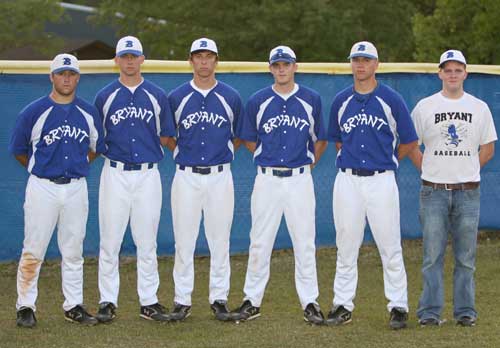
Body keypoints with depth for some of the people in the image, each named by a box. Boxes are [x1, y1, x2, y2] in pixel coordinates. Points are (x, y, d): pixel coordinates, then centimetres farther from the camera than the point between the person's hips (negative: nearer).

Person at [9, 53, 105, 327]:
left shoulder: (88, 113, 6)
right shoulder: (34, 112, -5)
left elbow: (95, 147, 20)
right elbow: (18, 149, 5)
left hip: (76, 188, 3)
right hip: (42, 188, -3)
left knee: (73, 251, 9)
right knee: (33, 250, -2)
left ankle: (74, 306, 16)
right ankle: (25, 307, 4)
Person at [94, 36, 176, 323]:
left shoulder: (157, 96, 7)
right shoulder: (105, 97, 5)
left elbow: (166, 137, 10)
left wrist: (147, 144, -1)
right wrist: (116, 146, -1)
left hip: (148, 175, 1)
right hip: (115, 174, -1)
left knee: (147, 242, 4)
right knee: (110, 241, -1)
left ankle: (149, 302, 10)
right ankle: (108, 302, 5)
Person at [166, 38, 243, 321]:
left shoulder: (231, 97, 3)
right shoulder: (177, 97, 2)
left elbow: (239, 136, 15)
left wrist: (223, 156, 11)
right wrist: (181, 156, 9)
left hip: (220, 177, 0)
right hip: (186, 177, 0)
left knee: (220, 240, 3)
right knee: (184, 241, 1)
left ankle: (219, 299, 11)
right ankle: (182, 300, 7)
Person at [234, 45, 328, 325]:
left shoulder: (311, 100, 3)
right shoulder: (258, 101, 3)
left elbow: (320, 140, 14)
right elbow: (249, 140, 13)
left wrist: (308, 164, 8)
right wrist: (268, 160, 10)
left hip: (300, 179, 0)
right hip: (267, 179, 0)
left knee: (305, 244, 1)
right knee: (260, 242, 3)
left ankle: (310, 302, 7)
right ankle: (252, 301, 10)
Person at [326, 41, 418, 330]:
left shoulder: (392, 100, -2)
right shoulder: (341, 100, 8)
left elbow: (409, 141, 4)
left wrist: (386, 162, 9)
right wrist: (351, 158, 12)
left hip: (381, 181, -3)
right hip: (348, 180, 3)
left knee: (390, 246, -2)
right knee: (346, 248, 7)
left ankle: (399, 307, 5)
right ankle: (343, 306, 14)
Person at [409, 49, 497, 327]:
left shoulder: (479, 108, 8)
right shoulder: (424, 107, 4)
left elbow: (488, 148, 14)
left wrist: (466, 171, 6)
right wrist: (432, 171, 3)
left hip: (468, 192, 1)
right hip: (433, 192, -1)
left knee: (466, 257, 4)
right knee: (432, 255, -1)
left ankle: (465, 311, 11)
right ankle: (429, 312, 3)